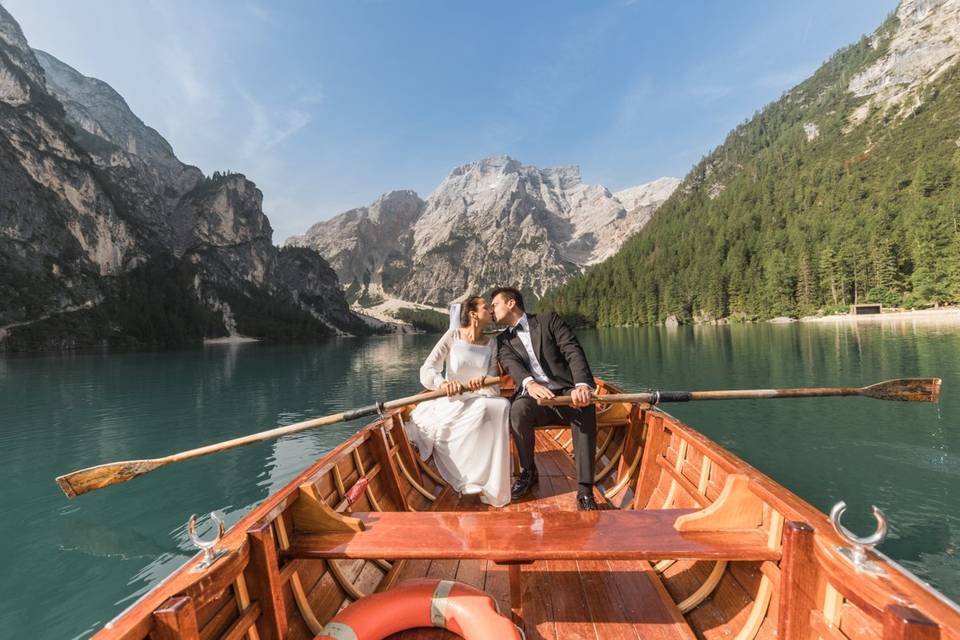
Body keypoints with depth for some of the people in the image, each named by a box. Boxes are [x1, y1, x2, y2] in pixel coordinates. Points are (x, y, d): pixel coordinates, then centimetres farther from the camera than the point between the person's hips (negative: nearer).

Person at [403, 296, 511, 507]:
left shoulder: (491, 344, 7)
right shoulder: (453, 336, -3)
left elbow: (494, 384, 0)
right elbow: (426, 372, -13)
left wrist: (482, 382, -25)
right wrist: (444, 383, -36)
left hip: (480, 401, 4)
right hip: (452, 402, -3)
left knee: (502, 405, -31)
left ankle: (489, 485, -22)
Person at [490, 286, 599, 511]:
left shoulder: (549, 320, 8)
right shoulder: (503, 340, 15)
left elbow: (573, 352, -6)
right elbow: (512, 365, -7)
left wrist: (582, 385, -26)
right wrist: (529, 383, -32)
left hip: (565, 392, -1)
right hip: (534, 396, 2)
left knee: (585, 408, -34)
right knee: (518, 408, -32)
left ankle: (585, 491, -28)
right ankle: (528, 471, -6)